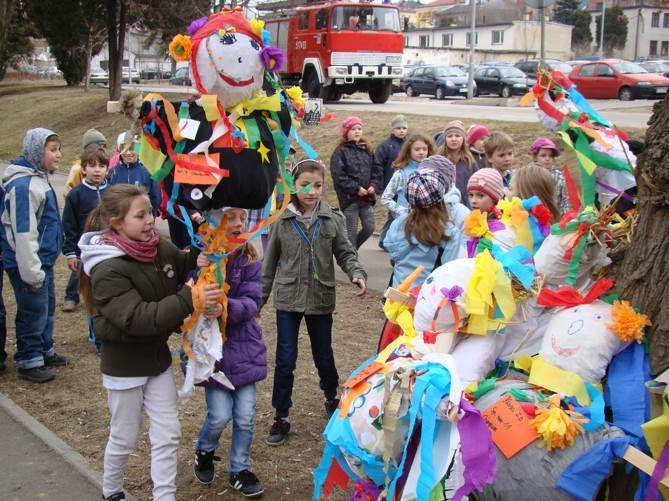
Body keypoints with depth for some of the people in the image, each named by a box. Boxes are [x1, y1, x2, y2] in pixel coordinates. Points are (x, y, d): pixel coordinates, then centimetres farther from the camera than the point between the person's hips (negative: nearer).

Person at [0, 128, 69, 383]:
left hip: (44, 261, 10)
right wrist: (31, 271, -23)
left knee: (47, 308, 20)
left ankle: (45, 351, 34)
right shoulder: (23, 185, -22)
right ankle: (29, 362, 12)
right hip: (29, 265, -10)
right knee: (33, 312, 0)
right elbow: (23, 232, -24)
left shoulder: (40, 179, 11)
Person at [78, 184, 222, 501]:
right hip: (124, 364, -5)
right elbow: (138, 318, -34)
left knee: (167, 435, 9)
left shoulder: (162, 249, -6)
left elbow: (187, 269, 13)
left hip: (158, 357, 6)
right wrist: (189, 300, -40)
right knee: (124, 438, 13)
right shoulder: (107, 271, -25)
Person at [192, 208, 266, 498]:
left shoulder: (249, 260, -3)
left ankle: (239, 470, 29)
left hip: (244, 347, 3)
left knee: (245, 416, 5)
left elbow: (251, 303, -13)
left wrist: (228, 307, -34)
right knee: (220, 416, -2)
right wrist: (199, 273, -36)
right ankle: (204, 451, 31)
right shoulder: (198, 257, -11)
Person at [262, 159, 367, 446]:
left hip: (320, 300, 1)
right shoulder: (281, 220, -5)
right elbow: (270, 262, 3)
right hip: (288, 299, 0)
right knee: (285, 361, 1)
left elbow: (345, 253, 0)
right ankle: (281, 417, 16)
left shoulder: (333, 219, -5)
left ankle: (332, 399, 41)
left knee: (324, 357, 14)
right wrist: (260, 298, 7)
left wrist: (357, 273, -20)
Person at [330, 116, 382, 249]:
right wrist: (356, 188, -16)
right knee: (351, 231, 1)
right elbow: (338, 175, -13)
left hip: (367, 198, 5)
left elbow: (377, 170, 12)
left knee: (369, 228, 7)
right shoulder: (340, 152, -5)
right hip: (349, 198, -5)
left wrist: (374, 185, -5)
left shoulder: (367, 150, 11)